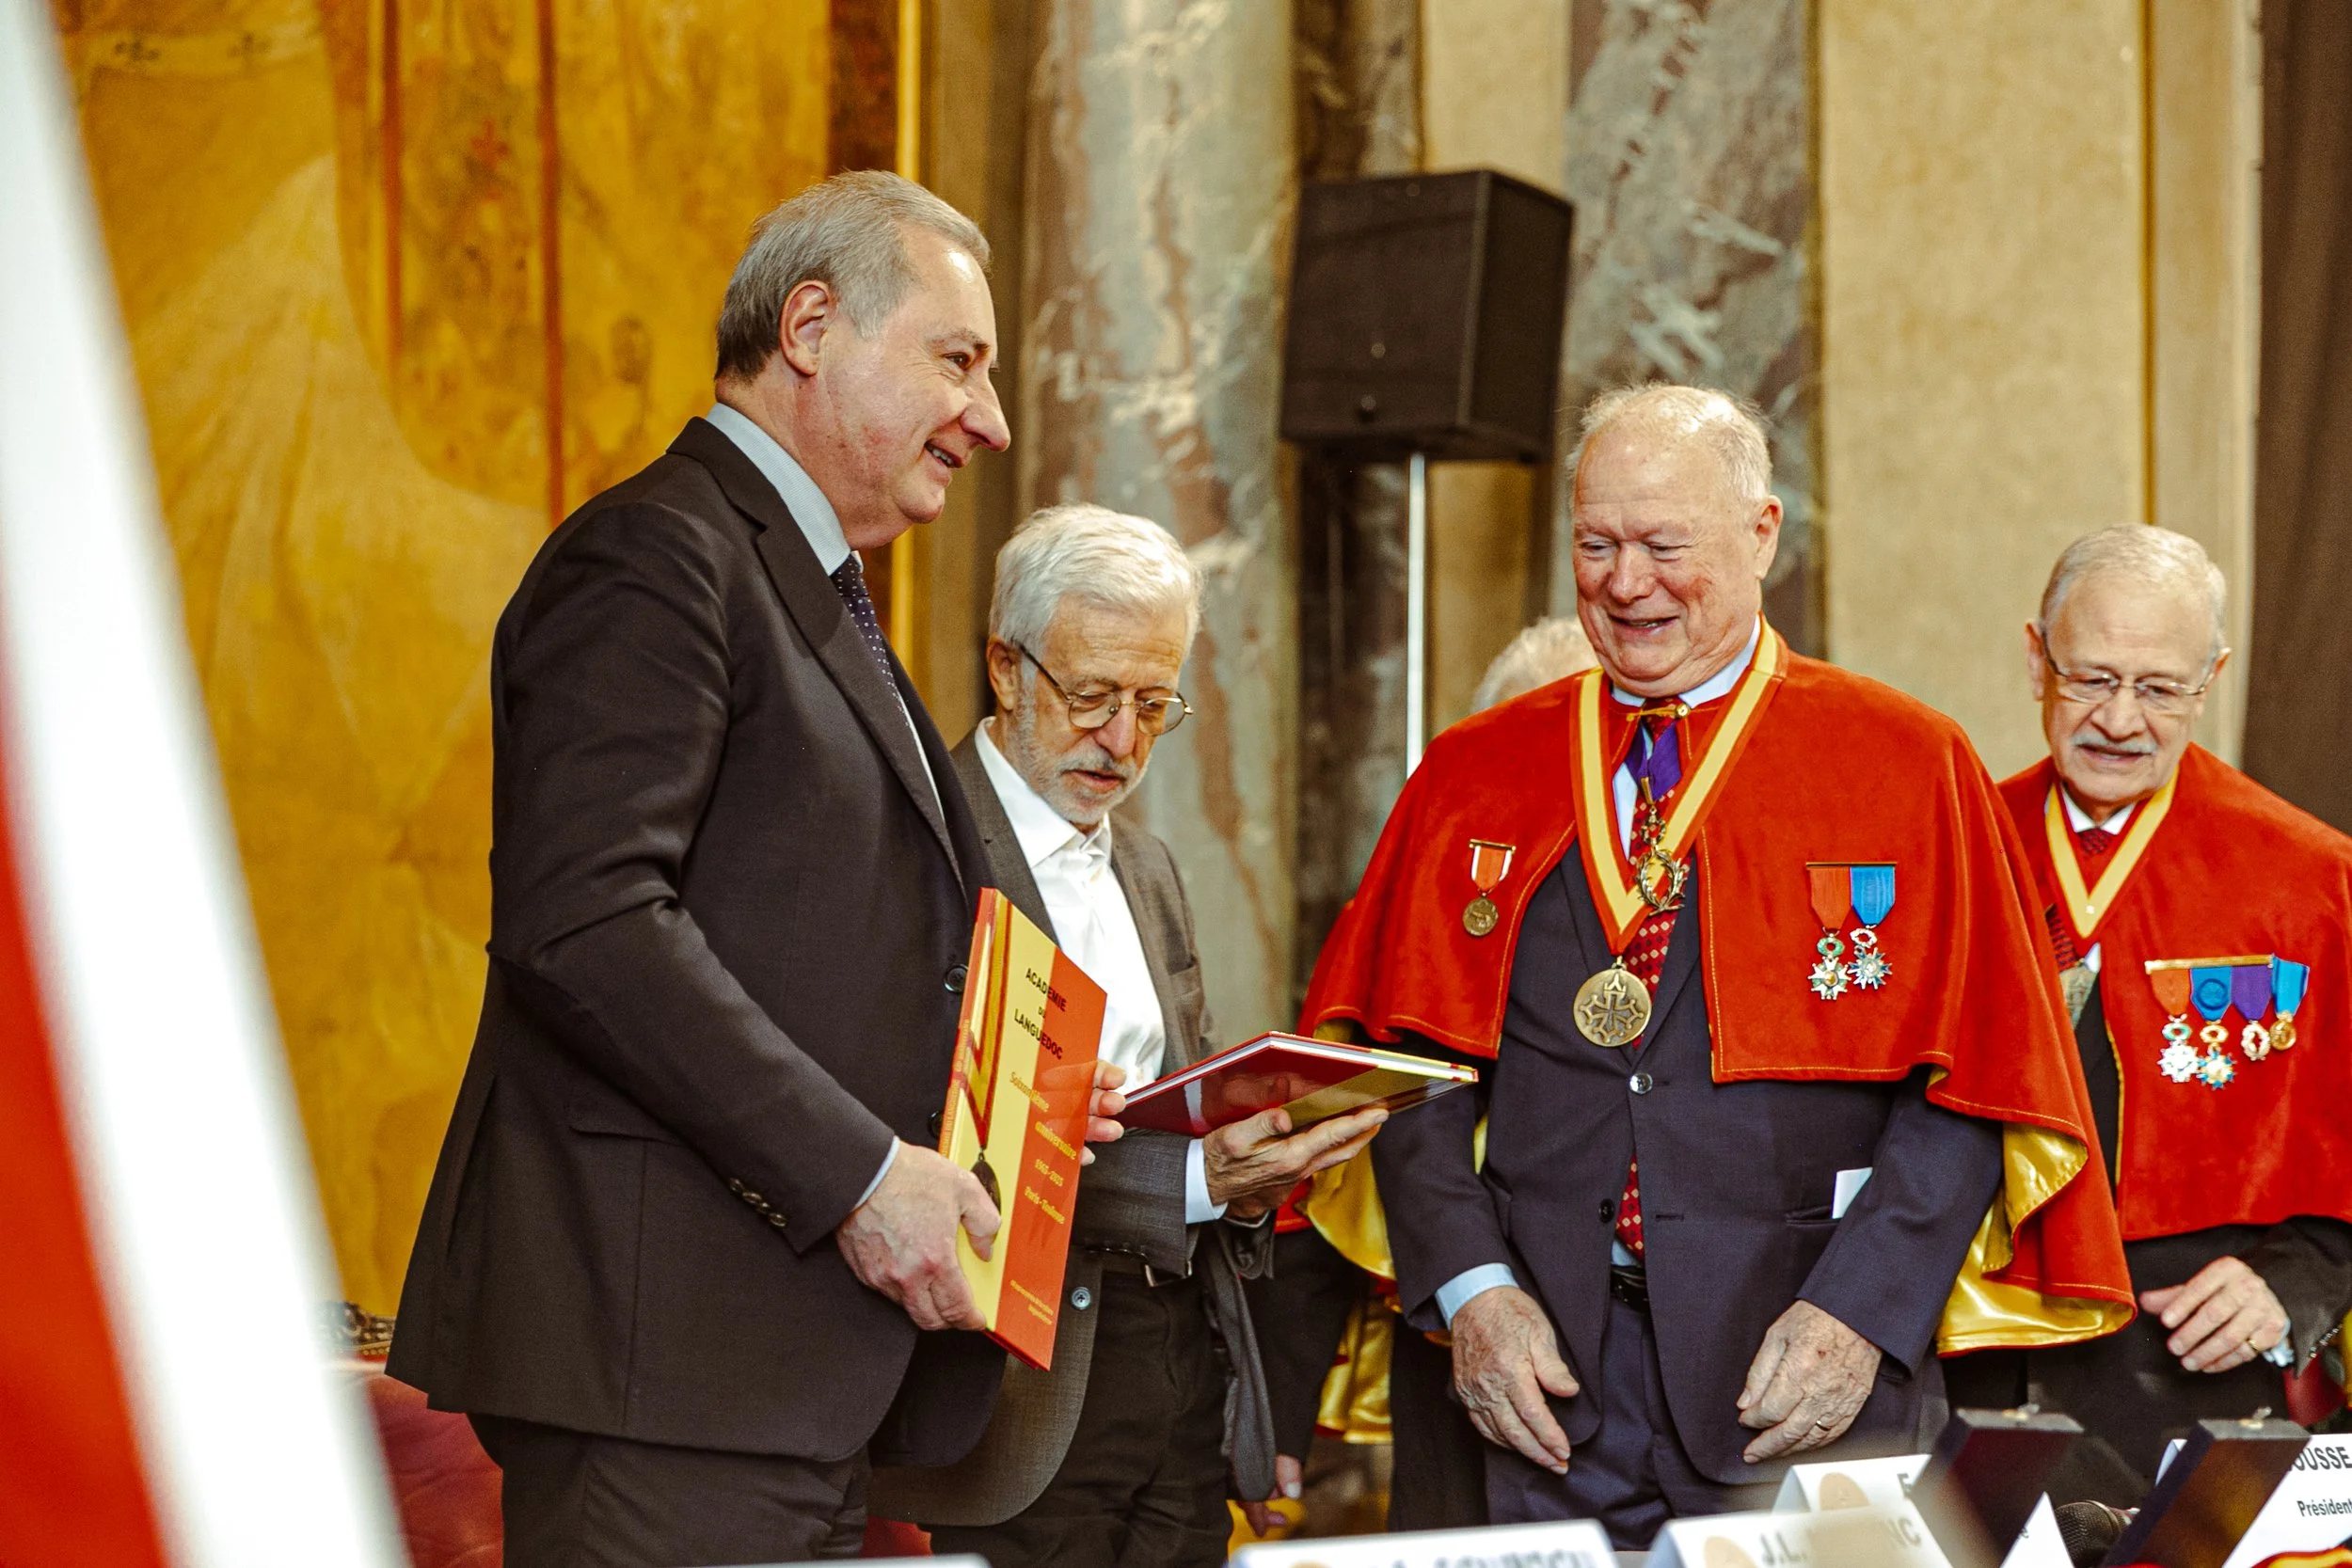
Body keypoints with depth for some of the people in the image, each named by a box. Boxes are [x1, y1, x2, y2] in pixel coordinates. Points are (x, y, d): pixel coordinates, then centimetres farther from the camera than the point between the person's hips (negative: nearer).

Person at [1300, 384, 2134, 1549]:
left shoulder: (1906, 765, 2)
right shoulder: (1473, 778, 9)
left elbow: (1972, 1082, -3)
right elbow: (1407, 1061, 7)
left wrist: (1859, 1313, -13)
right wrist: (1472, 1288, -7)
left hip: (1807, 1382, -2)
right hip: (1548, 1374, 2)